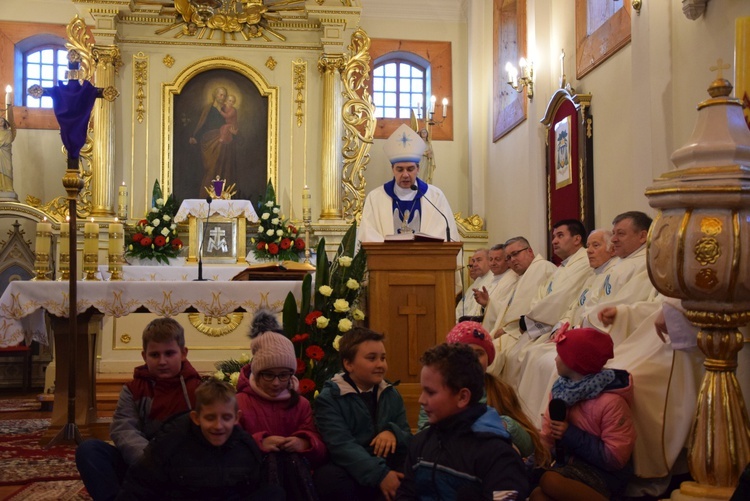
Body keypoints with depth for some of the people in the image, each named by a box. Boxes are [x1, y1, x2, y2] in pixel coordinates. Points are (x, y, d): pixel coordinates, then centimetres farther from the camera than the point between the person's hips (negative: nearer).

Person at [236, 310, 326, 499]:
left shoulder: (301, 404, 14)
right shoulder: (239, 402, 7)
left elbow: (320, 450, 7)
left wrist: (305, 444, -16)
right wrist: (258, 443, -20)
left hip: (294, 469, 2)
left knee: (296, 458, -31)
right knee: (272, 460, -33)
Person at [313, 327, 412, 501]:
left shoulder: (391, 394, 12)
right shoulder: (329, 398, -5)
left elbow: (408, 438, 7)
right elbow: (341, 445, -19)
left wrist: (393, 433, -17)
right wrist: (380, 475, -31)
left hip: (387, 467, 2)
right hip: (350, 473, -2)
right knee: (330, 476, -34)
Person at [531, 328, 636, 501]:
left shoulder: (611, 402, -18)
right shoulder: (561, 389, 3)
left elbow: (616, 458, -18)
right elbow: (548, 434, 7)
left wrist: (572, 435, -19)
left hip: (603, 471, -5)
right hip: (568, 462, 5)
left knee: (550, 480, -33)